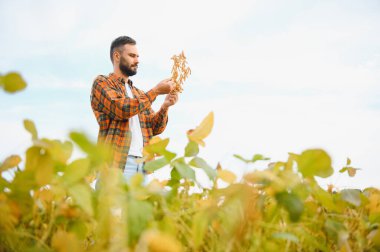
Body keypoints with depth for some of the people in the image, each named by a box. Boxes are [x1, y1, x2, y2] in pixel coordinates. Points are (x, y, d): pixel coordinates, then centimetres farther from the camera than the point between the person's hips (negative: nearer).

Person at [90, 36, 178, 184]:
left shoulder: (139, 94, 23)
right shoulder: (101, 83, 5)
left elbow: (154, 128, 14)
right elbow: (122, 109, -12)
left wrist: (165, 107, -4)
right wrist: (156, 91, -9)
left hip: (143, 164, 6)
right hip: (116, 162, -6)